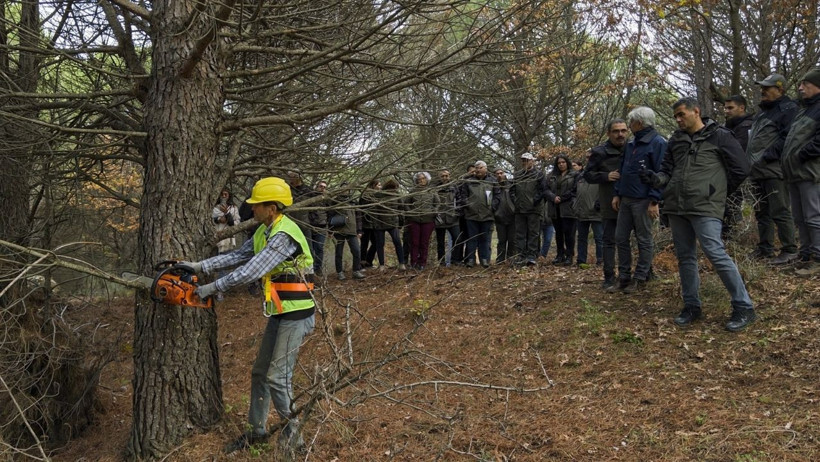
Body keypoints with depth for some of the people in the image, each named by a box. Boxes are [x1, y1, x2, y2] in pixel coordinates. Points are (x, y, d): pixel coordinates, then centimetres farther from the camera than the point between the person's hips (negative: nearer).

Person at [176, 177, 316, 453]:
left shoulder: (283, 235, -24)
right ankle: (257, 430, 28)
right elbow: (238, 256, 8)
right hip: (279, 313, 10)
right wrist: (200, 266, 1)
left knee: (277, 376, -4)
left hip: (296, 314, -10)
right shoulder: (265, 231, 9)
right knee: (260, 371, 15)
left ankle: (294, 431, 15)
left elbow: (250, 271, -27)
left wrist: (213, 288, -20)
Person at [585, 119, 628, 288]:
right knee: (609, 241, 2)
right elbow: (587, 174, 4)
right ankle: (609, 277, 7)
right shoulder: (600, 152, 1)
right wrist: (606, 176, -13)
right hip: (609, 204, -1)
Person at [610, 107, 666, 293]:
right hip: (625, 199, 8)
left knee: (644, 241, 2)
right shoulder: (631, 144, 15)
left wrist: (654, 201, -19)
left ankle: (640, 279, 9)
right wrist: (617, 193, 13)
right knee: (621, 238, 8)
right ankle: (624, 278, 15)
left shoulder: (658, 143, -10)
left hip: (643, 201, -8)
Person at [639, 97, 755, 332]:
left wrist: (719, 192, 6)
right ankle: (691, 305, 20)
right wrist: (654, 178, -5)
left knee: (716, 254, -13)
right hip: (676, 207, 6)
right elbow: (668, 171, 17)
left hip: (704, 207, -6)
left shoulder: (719, 136, -1)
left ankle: (743, 307, -3)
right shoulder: (676, 140, 15)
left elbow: (742, 167, 1)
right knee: (685, 257, 10)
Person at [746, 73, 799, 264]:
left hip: (774, 170, -10)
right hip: (757, 171, 10)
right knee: (761, 212, 14)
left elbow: (787, 138, -19)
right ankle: (765, 248, 23)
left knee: (779, 212, -8)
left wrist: (766, 157, -19)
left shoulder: (788, 109, -8)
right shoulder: (764, 111, 23)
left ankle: (789, 251, -2)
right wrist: (749, 159, 15)